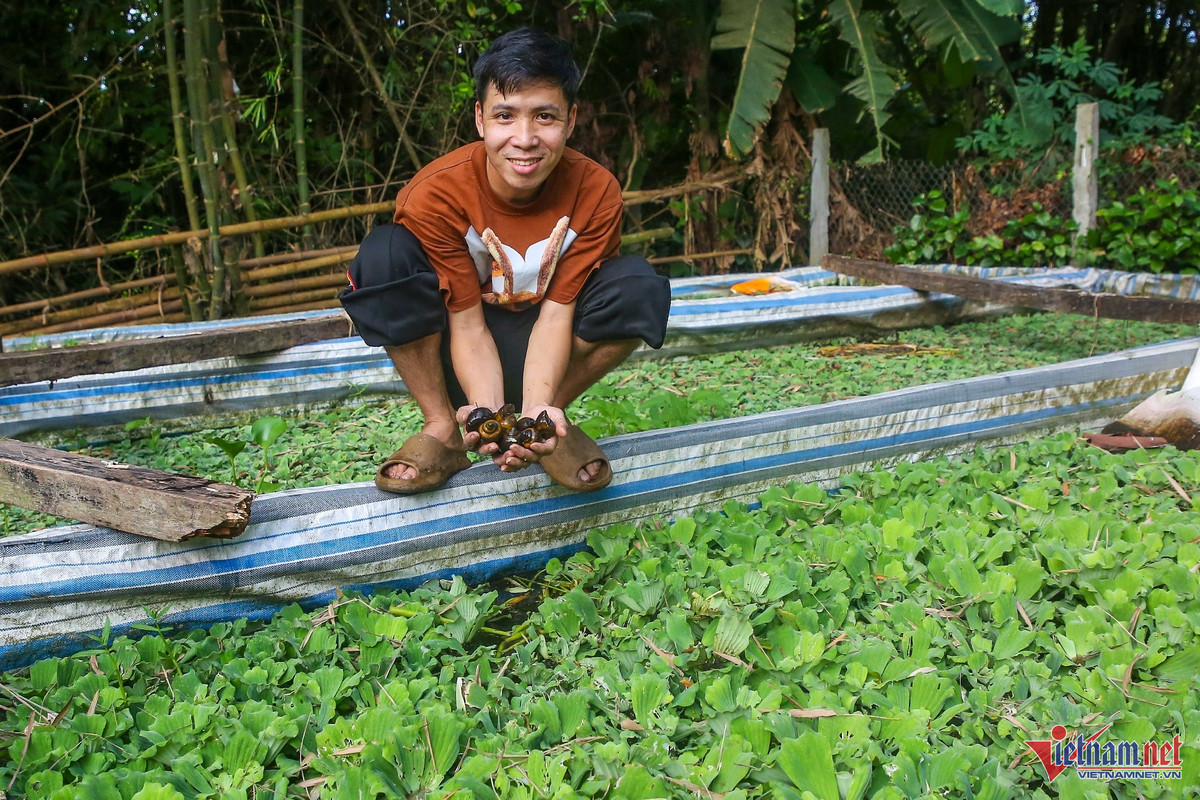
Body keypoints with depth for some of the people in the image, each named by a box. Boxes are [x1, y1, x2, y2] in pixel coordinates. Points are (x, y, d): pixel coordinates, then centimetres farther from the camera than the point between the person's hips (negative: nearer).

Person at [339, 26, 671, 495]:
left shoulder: (595, 192, -19)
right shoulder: (436, 194, -23)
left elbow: (555, 313, -19)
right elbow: (468, 322, -22)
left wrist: (537, 409, -35)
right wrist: (489, 413, -38)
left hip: (540, 355, 1)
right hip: (461, 356, -1)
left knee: (642, 288, -25)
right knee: (384, 256, -28)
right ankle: (441, 428, -13)